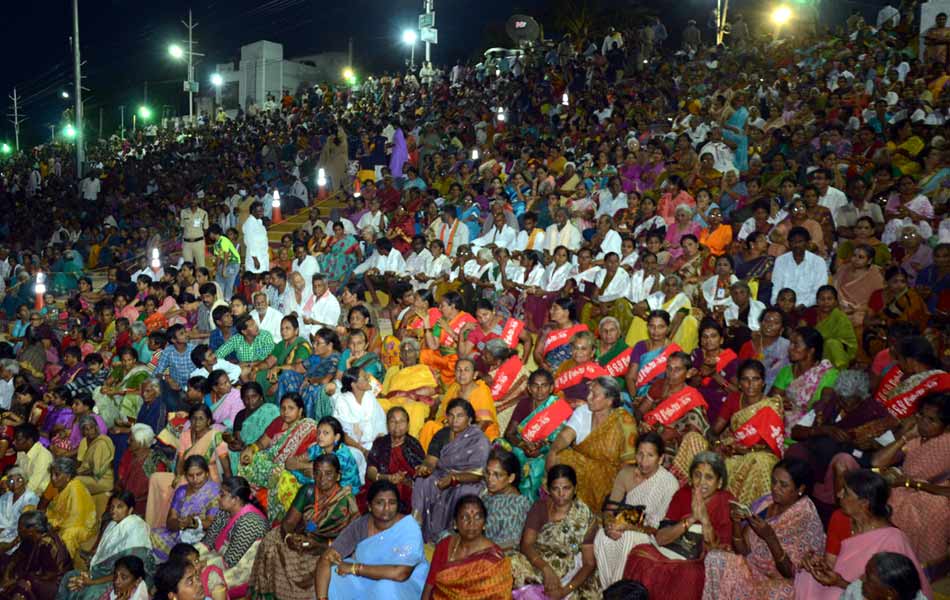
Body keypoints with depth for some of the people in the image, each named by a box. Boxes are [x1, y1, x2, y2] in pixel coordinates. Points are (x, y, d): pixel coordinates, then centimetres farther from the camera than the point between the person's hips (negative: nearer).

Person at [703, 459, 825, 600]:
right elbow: (742, 551, 1)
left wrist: (770, 537, -31)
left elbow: (791, 573, -19)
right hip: (752, 570, 5)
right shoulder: (763, 503, -2)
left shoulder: (807, 520, -16)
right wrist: (737, 522, -17)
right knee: (714, 558, -18)